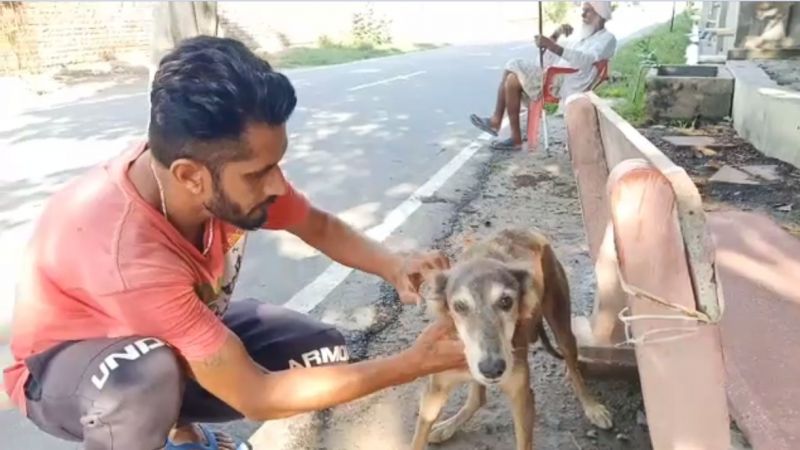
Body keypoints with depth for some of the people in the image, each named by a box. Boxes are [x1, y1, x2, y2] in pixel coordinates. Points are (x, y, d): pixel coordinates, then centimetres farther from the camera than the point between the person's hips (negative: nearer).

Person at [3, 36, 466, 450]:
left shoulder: (228, 164, -24)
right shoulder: (127, 254, -42)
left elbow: (320, 227, -4)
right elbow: (256, 397, -34)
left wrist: (394, 266, -25)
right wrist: (416, 362, -32)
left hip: (176, 333, 6)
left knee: (323, 353, -9)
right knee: (143, 378, -41)